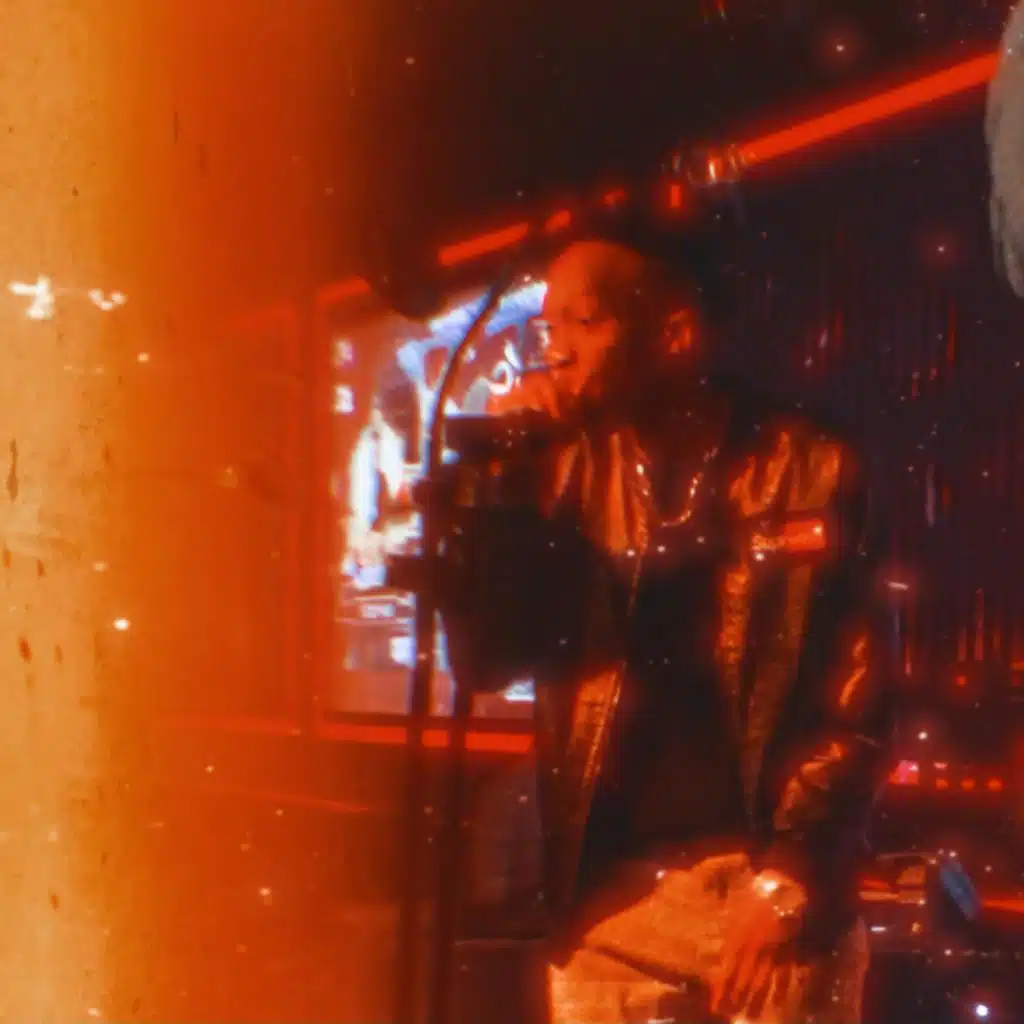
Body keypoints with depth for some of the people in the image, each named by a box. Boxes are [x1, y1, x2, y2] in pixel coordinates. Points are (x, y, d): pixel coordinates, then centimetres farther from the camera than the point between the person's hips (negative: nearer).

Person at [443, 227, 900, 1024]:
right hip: (608, 900, 3)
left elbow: (859, 702, -3)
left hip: (773, 886, -3)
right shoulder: (573, 475, 9)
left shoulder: (813, 472, -2)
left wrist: (787, 878, -12)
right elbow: (482, 660, 4)